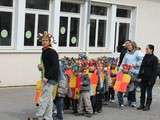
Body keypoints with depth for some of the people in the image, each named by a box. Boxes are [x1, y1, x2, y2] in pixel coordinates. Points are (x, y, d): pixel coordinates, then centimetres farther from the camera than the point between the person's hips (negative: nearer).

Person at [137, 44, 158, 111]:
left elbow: (154, 70, -11)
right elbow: (142, 67, 13)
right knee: (142, 91, 9)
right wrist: (140, 76, 5)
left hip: (150, 78, -6)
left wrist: (152, 79, -16)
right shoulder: (145, 57, 11)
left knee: (149, 92, 1)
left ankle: (147, 105, 9)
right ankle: (142, 104, 17)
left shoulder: (154, 58, -7)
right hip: (143, 77, 6)